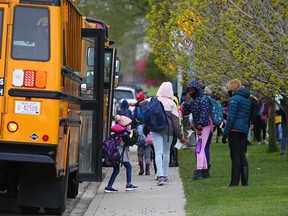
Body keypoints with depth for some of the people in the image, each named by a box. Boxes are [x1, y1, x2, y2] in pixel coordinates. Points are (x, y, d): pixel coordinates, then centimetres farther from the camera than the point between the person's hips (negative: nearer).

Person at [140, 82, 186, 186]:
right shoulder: (171, 104, -3)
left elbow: (142, 104, -8)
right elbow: (175, 120, -3)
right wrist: (180, 135, 1)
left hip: (155, 129, 0)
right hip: (168, 130, 0)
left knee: (158, 153, -6)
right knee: (166, 153, 16)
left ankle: (160, 176, -22)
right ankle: (165, 175, 24)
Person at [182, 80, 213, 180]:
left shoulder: (204, 98, -10)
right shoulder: (193, 101, 16)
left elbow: (204, 113, -18)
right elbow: (185, 112, 11)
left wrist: (199, 127, -23)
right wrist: (187, 101, -1)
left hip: (205, 126, -9)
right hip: (198, 127, 9)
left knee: (200, 148, -17)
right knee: (205, 148, 13)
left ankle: (199, 171, -26)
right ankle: (205, 170, 19)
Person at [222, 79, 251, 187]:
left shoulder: (234, 99, -8)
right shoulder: (247, 100, 18)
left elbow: (231, 117, -14)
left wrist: (225, 133, -13)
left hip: (235, 130, -8)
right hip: (244, 131, 8)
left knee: (235, 156, -6)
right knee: (242, 155, 10)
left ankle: (235, 182, -7)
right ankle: (245, 181, 7)